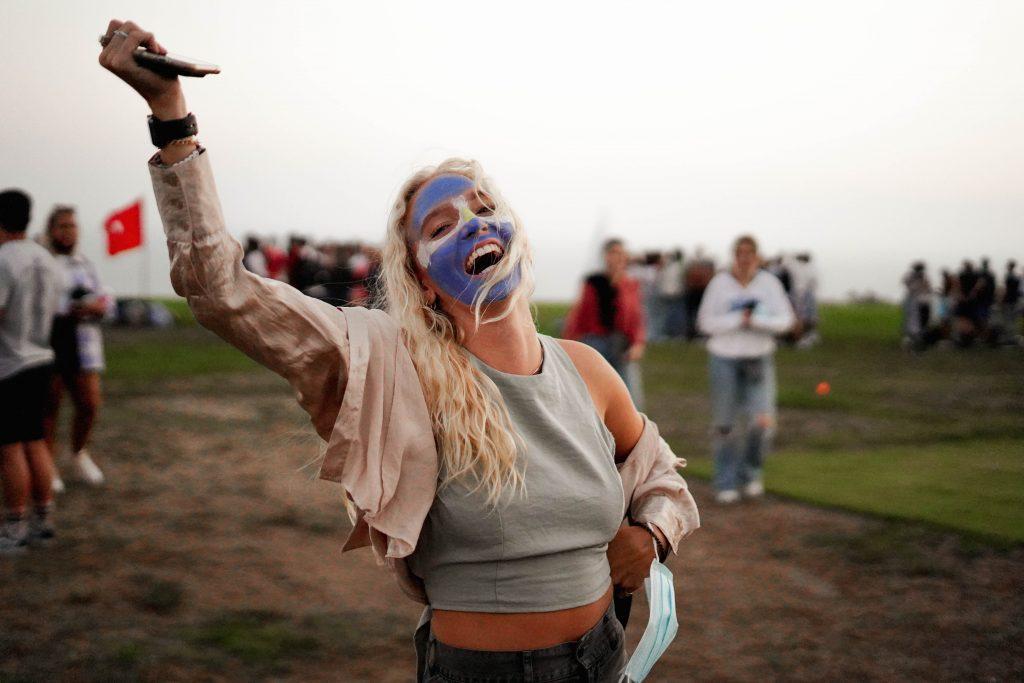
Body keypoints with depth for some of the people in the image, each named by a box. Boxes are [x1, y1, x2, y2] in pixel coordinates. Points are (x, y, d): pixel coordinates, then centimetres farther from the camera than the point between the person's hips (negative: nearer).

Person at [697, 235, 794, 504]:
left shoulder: (769, 282, -4)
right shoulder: (719, 283, -7)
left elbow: (785, 320, -8)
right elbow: (706, 322, -9)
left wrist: (757, 320, -24)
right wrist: (738, 320, -21)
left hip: (759, 360, 1)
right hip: (724, 358, -1)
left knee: (762, 421, -11)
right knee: (725, 425, 3)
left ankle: (750, 471, 14)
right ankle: (726, 484, 18)